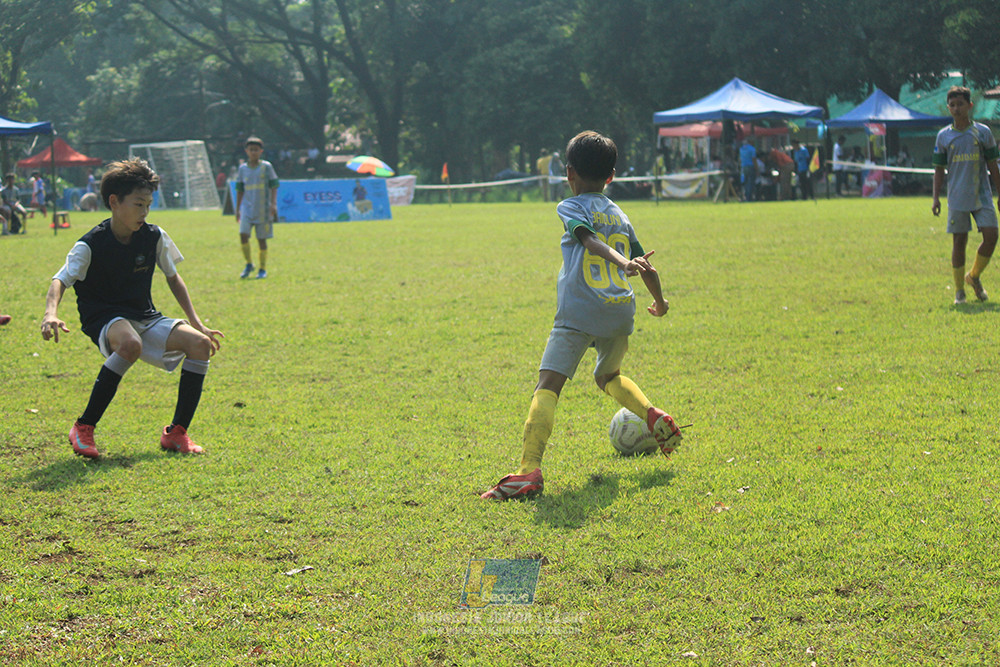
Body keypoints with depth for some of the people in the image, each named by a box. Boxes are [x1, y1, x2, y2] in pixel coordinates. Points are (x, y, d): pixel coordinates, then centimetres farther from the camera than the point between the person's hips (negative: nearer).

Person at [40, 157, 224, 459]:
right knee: (130, 344, -40)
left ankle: (177, 432, -8)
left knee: (199, 344, -18)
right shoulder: (91, 245, -14)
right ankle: (83, 429, -28)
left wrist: (196, 323, 9)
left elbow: (173, 278, 14)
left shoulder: (154, 237, 0)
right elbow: (60, 281, -23)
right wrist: (51, 314, -44)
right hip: (104, 321, -5)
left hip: (146, 319, 6)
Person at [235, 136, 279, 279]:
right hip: (247, 207, 2)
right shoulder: (242, 169, 8)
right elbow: (240, 190, 14)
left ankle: (263, 269, 12)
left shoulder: (266, 167, 1)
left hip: (263, 208, -2)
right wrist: (237, 209, 13)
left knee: (262, 239, 1)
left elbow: (274, 186, 0)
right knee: (243, 235, -14)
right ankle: (248, 264, 4)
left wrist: (273, 204, -12)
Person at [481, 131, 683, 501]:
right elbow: (646, 268, 25)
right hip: (621, 311, 6)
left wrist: (622, 263, -31)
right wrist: (660, 301, 42)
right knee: (608, 376, 34)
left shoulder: (571, 208, 4)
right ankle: (655, 416, 16)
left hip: (579, 314, -6)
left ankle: (529, 470, -27)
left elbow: (591, 241, -16)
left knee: (547, 386, -13)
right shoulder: (621, 216, 20)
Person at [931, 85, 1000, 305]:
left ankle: (974, 276, 14)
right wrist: (935, 198, 0)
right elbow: (939, 169, 8)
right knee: (959, 241, 0)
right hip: (957, 198, 0)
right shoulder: (944, 136, 5)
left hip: (982, 195, 0)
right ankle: (959, 290, 10)